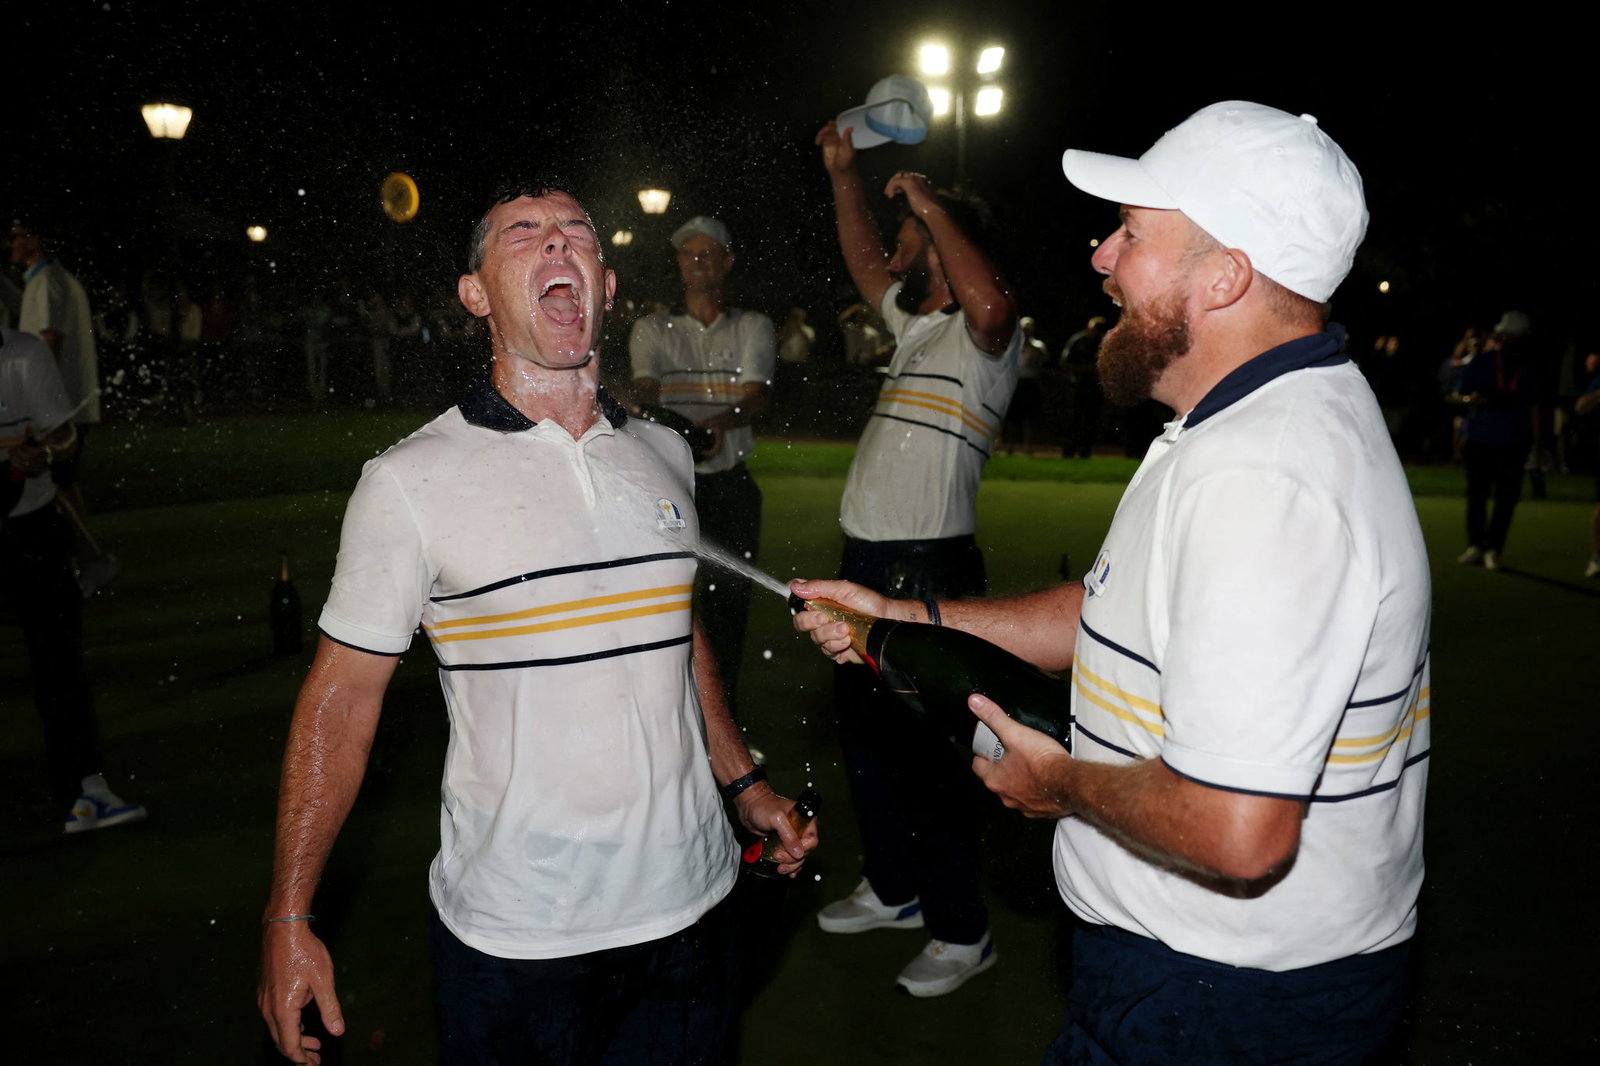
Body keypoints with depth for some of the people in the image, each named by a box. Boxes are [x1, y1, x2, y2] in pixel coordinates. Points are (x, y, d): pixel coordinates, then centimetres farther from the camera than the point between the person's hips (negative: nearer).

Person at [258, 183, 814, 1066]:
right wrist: (288, 918, -6)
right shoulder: (410, 480, -10)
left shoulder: (664, 455, 4)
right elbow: (342, 698, -6)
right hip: (511, 931, -4)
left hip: (687, 899, 4)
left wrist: (743, 782, 14)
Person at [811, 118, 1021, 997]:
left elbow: (991, 303, -33)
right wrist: (844, 174, 25)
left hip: (928, 570, -10)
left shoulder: (980, 339, -8)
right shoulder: (916, 326, 17)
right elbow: (860, 260, 31)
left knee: (926, 745, -2)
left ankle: (961, 930, 14)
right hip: (869, 563, 10)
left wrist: (930, 206, -21)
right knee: (863, 726, 18)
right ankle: (893, 889, 35)